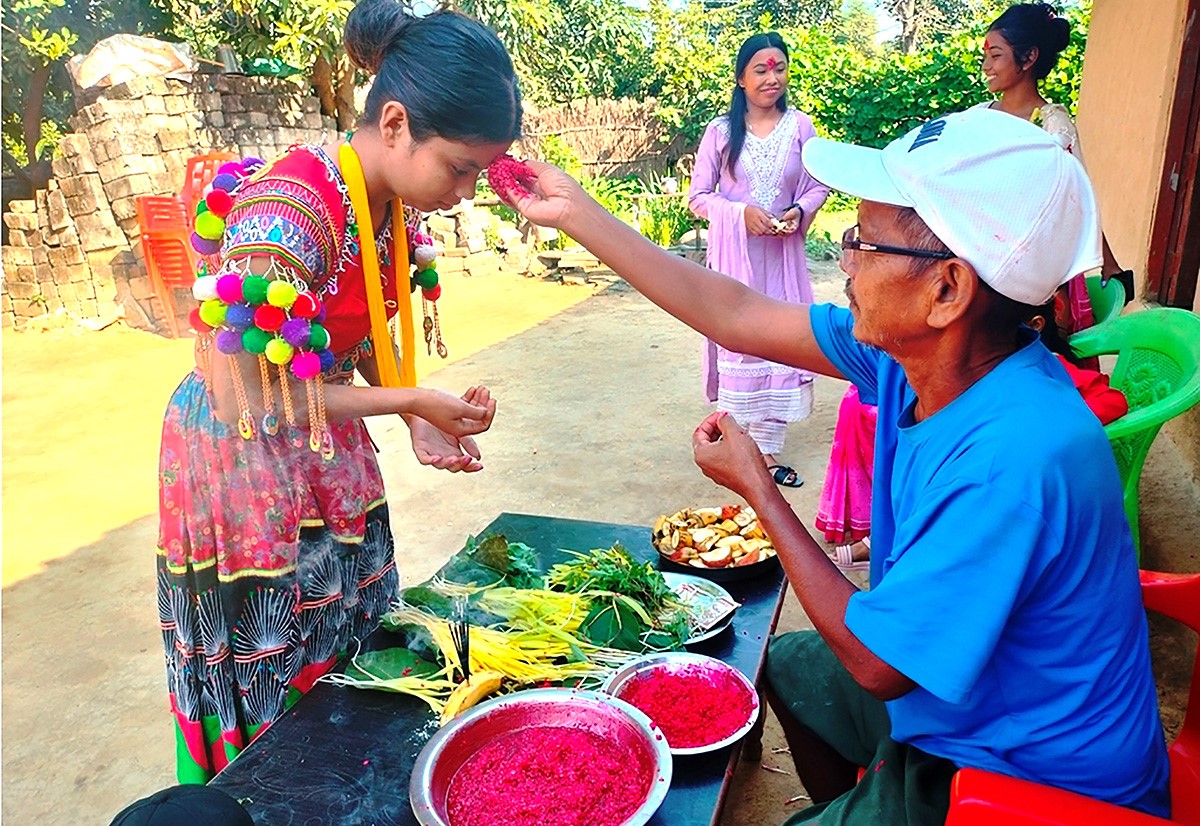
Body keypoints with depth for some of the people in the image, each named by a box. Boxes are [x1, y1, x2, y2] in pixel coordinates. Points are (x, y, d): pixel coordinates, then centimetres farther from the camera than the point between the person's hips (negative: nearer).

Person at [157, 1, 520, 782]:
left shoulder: (392, 203, -6)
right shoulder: (287, 214, -31)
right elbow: (250, 398, -26)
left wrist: (420, 420, -7)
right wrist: (410, 402, -24)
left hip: (329, 453, 8)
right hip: (245, 460, -7)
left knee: (352, 645, 20)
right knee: (272, 684, 10)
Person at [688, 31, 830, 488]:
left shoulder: (800, 126, 2)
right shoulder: (721, 130, -2)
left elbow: (818, 187, 7)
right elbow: (698, 196, -1)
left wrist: (799, 211, -14)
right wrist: (741, 213, -16)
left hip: (782, 254, 2)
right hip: (734, 253, -1)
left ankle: (768, 449, 12)